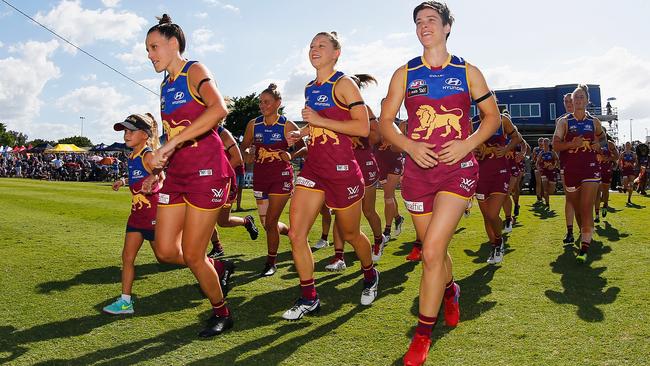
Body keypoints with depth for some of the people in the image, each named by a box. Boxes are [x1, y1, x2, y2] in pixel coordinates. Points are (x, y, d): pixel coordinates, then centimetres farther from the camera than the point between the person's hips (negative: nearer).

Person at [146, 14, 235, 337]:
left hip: (206, 170, -8)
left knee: (192, 255, -2)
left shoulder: (195, 71, -7)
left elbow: (219, 108, -28)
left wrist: (169, 145, -30)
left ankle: (221, 314, 21)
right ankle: (219, 268, 31)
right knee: (165, 252, 4)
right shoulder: (165, 86, 16)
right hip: (177, 172, 8)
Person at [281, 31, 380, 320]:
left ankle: (370, 277, 40)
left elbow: (363, 128, -16)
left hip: (341, 168, -6)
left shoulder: (343, 84, -7)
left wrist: (319, 121, -18)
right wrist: (301, 133, 11)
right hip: (313, 166, 6)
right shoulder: (309, 88, 15)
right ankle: (308, 298, 10)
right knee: (296, 234, -5)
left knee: (350, 235, 10)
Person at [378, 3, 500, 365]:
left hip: (458, 168, -2)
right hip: (419, 169, 3)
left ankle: (423, 335, 0)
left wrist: (467, 144, -9)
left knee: (432, 251, -15)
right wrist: (410, 145, -12)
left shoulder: (468, 72, 5)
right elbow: (385, 122, 7)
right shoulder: (405, 74, 8)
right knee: (433, 250, 12)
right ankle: (450, 291, 46)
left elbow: (493, 116, 9)